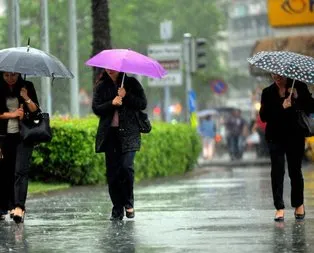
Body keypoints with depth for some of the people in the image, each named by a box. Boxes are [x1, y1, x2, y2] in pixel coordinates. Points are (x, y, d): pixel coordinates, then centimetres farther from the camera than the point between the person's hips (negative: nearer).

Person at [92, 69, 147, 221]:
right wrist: (112, 103, -13)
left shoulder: (131, 83, 6)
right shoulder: (101, 86, 11)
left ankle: (129, 202, 5)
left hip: (128, 132, -2)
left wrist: (126, 96, -11)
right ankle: (117, 209, 6)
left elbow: (143, 104, 1)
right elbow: (96, 109, 3)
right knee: (112, 171, -1)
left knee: (126, 166, -16)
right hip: (109, 133, 2)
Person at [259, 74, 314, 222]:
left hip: (295, 136, 0)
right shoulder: (268, 92, 4)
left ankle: (299, 204, 23)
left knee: (295, 170, 4)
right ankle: (279, 208, -5)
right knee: (277, 171, -6)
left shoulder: (299, 87, 3)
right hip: (276, 137, 1)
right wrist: (282, 107, -17)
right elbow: (263, 116, -5)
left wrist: (297, 97, -17)